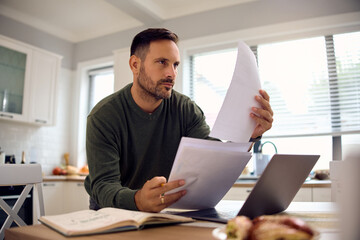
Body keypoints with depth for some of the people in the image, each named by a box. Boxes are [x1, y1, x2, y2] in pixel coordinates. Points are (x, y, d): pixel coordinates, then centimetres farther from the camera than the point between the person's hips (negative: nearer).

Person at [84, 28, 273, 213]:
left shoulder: (186, 110, -7)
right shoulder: (103, 116, -16)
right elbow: (102, 186, -24)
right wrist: (138, 201, -46)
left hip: (166, 209, 1)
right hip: (113, 213, 0)